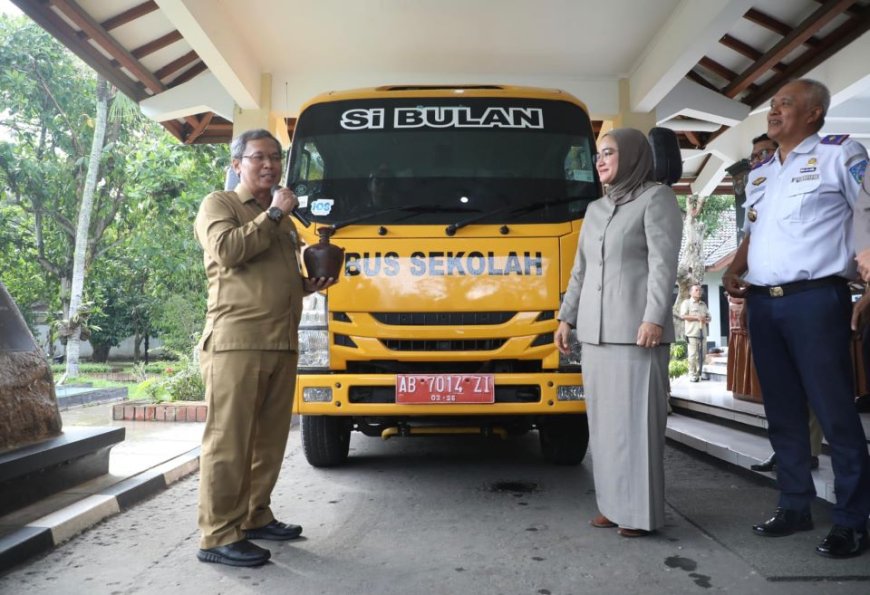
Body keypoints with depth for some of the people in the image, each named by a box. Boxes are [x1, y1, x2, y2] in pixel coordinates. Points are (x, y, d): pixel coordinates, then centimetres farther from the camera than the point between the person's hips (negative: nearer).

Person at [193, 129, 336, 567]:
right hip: (236, 341, -7)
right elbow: (228, 250, -15)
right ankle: (218, 537, -1)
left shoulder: (282, 219, 26)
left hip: (282, 344, 8)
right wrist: (273, 214, -6)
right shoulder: (219, 205, 6)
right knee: (228, 440, -6)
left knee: (270, 438, 10)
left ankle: (255, 517, 23)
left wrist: (310, 284, 14)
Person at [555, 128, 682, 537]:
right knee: (603, 418, 8)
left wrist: (654, 317, -18)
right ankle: (613, 503, 17)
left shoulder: (656, 198, 2)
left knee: (637, 418, -4)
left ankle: (640, 511, 4)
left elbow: (664, 262, -8)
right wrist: (566, 317, 16)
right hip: (595, 330, 7)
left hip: (636, 329, -7)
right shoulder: (595, 209, 20)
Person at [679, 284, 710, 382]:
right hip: (692, 333, -6)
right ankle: (692, 375, -3)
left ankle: (699, 374, 15)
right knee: (693, 355, -8)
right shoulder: (686, 302, 3)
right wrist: (697, 317, -15)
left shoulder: (703, 304, 22)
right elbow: (683, 316, -9)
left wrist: (705, 319, -3)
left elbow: (709, 317, 21)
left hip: (703, 333, 6)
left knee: (702, 355, 5)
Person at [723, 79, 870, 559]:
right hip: (762, 304, 7)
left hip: (815, 300, -6)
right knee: (782, 412, 11)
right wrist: (735, 269, 9)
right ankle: (794, 506, 23)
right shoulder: (758, 175, 20)